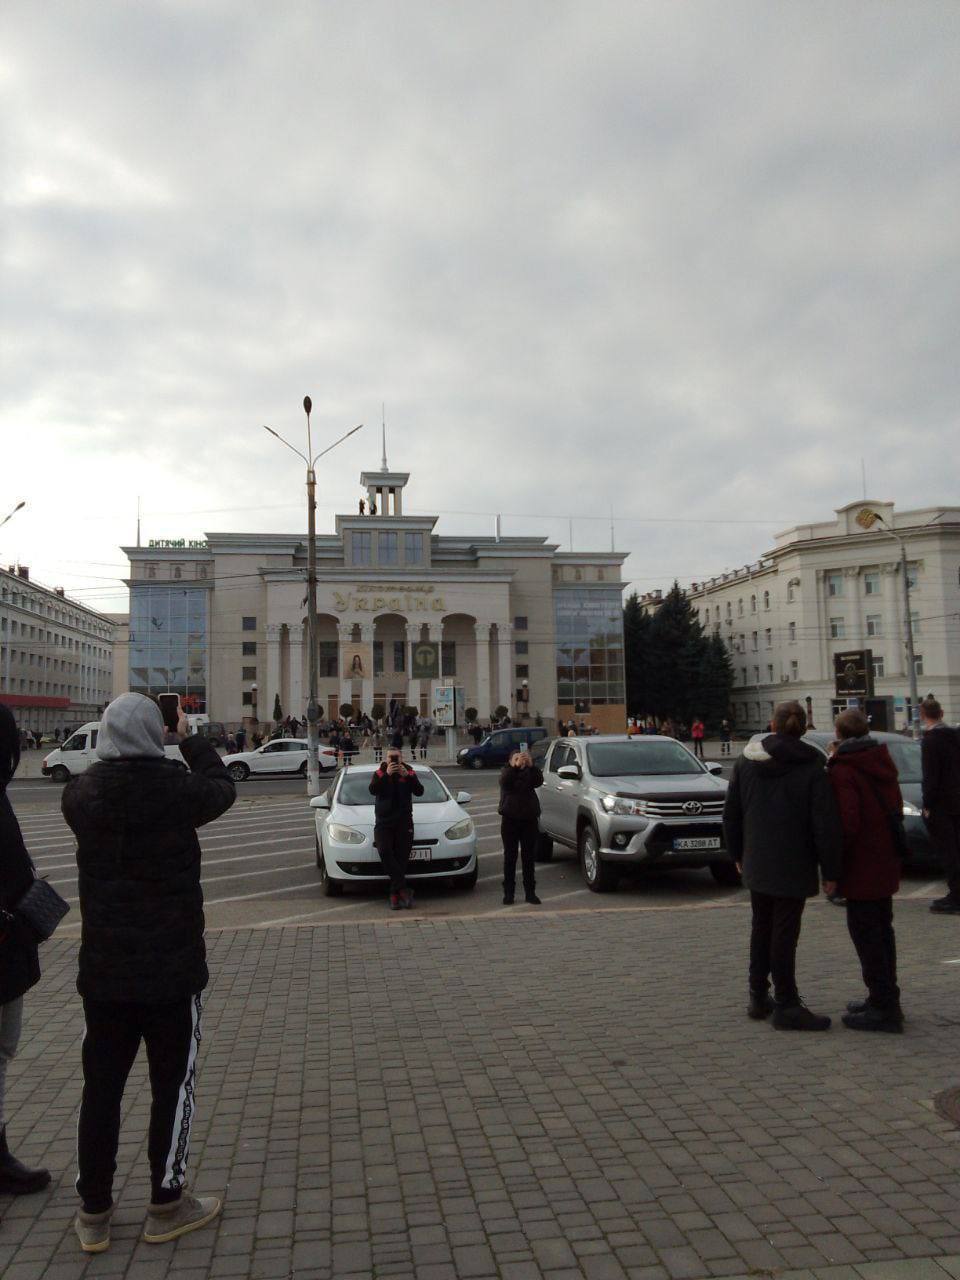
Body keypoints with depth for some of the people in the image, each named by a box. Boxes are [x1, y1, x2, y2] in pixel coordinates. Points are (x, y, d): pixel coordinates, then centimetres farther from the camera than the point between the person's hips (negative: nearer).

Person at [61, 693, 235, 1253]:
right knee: (173, 1086, 12)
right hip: (172, 970, -3)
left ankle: (93, 1212, 27)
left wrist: (117, 753, 13)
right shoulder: (178, 789, -18)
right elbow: (222, 787, 2)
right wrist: (190, 738, 12)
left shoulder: (80, 794, -8)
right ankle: (167, 1207, 23)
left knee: (101, 1088, 15)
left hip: (103, 970, 4)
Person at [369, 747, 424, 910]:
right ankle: (403, 889, -18)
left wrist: (407, 776, -17)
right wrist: (387, 775, -19)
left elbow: (419, 791, -5)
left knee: (402, 857, -7)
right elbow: (373, 790, -11)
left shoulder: (409, 773, 11)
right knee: (385, 852, -20)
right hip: (383, 822, 0)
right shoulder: (379, 774, 10)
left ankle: (395, 894, -3)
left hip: (404, 821, 0)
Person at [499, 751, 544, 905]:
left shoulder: (529, 772, 7)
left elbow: (539, 781, -14)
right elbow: (505, 781, -20)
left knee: (529, 857, 4)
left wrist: (531, 765, -28)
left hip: (529, 819, 1)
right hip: (510, 819, -1)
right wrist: (516, 766, -32)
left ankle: (530, 892, 11)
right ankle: (508, 893, 6)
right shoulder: (506, 771, 4)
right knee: (510, 857, 2)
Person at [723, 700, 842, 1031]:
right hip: (793, 867, -5)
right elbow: (825, 825, -14)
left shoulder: (746, 762, 3)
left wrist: (737, 855, 18)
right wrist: (830, 871, -7)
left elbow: (731, 814, 8)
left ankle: (758, 997, 25)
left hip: (756, 864, 5)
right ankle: (786, 1006, 7)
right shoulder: (811, 769, -12)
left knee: (761, 929, 17)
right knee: (784, 933, 0)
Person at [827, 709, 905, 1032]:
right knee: (881, 930, 18)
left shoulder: (843, 770, -17)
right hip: (886, 862, 9)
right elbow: (896, 808, 16)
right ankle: (886, 999, 28)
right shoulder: (882, 762, 9)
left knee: (866, 934, -1)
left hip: (862, 866, -9)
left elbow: (847, 821, -23)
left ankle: (883, 1007, 2)